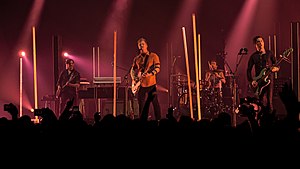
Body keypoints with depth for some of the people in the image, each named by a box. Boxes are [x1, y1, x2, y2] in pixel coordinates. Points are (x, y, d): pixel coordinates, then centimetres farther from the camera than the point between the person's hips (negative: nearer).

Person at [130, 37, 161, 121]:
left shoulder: (153, 56, 2)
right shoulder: (136, 59, 15)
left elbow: (157, 68, -7)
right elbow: (132, 70, 18)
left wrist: (149, 74, -21)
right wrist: (134, 79, 0)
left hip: (151, 83, -4)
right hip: (140, 85, 4)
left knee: (155, 103, -10)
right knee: (142, 105, 5)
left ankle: (158, 121, -8)